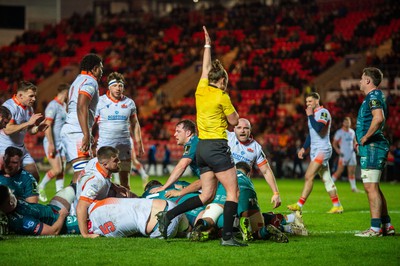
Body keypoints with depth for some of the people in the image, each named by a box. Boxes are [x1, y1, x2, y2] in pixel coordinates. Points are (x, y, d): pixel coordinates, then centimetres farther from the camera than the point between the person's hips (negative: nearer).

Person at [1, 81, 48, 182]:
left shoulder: (29, 108, 10)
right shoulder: (9, 106, -17)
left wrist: (38, 128, -5)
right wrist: (28, 123, -30)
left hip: (21, 148, 9)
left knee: (35, 177, 3)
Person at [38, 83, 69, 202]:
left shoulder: (64, 106, 14)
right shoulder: (53, 106, -13)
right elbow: (47, 126, -18)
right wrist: (51, 144, -22)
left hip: (62, 142, 8)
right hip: (52, 143, -8)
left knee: (61, 170, 3)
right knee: (57, 169, -12)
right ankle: (41, 187, 8)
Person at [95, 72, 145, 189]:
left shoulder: (129, 103, 8)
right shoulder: (100, 102, -1)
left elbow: (135, 124, 16)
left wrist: (139, 144, 12)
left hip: (124, 145, 3)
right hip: (104, 145, -3)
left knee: (125, 180, 5)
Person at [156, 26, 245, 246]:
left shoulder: (201, 90, 9)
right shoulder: (222, 97, -10)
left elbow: (205, 68, 26)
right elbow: (234, 121, 0)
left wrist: (207, 45, 37)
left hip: (201, 147, 8)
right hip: (217, 148, -8)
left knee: (206, 195, 11)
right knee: (233, 191, -4)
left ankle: (167, 216, 1)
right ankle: (227, 236, -11)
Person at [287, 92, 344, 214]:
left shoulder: (323, 112, -12)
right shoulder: (314, 114, 17)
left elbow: (318, 128, -28)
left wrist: (310, 116, -18)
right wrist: (304, 148, 21)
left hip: (322, 149, -10)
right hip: (315, 150, 10)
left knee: (309, 177, -14)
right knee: (326, 179, 10)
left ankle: (299, 204, -16)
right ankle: (337, 206, 14)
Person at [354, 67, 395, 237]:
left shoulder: (373, 96, -13)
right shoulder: (375, 96, 20)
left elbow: (378, 118, -30)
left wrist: (365, 137, -21)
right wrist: (362, 139, 21)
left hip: (372, 148, -11)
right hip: (372, 148, 11)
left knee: (371, 187, -11)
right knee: (373, 188, 15)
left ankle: (375, 228, -13)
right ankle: (386, 225, 19)